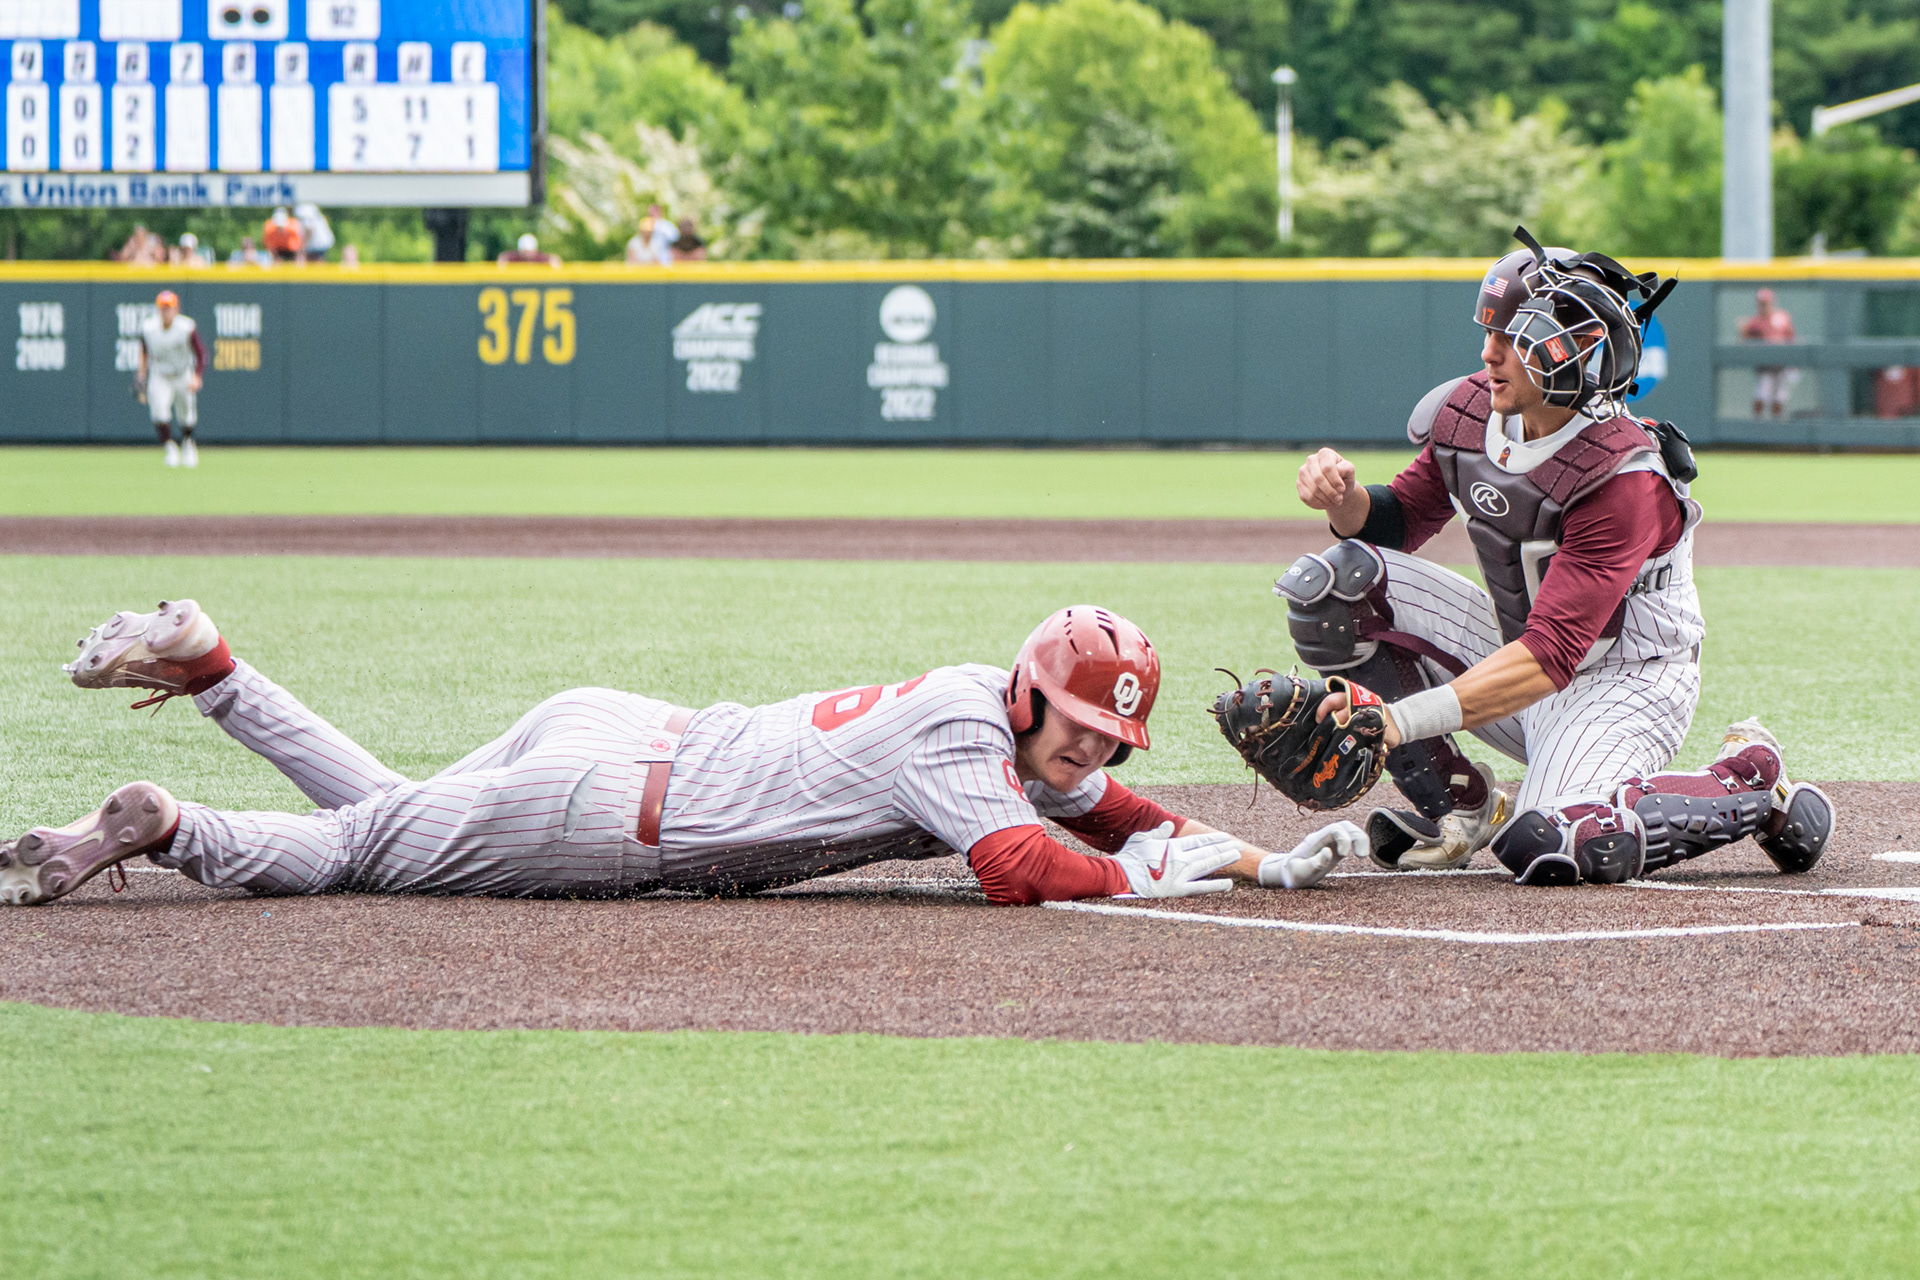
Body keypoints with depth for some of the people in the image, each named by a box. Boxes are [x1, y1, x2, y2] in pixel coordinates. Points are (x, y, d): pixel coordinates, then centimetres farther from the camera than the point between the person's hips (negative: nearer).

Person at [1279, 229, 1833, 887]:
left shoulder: (1625, 479, -30)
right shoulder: (1468, 413, -8)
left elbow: (1551, 656, -36)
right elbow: (1399, 519, 10)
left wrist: (1401, 720, -44)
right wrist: (1344, 499, -17)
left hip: (1625, 679, -7)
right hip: (1517, 642, 7)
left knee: (1550, 848, -35)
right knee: (1335, 583, -13)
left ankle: (1750, 783, -5)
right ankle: (1460, 806, -3)